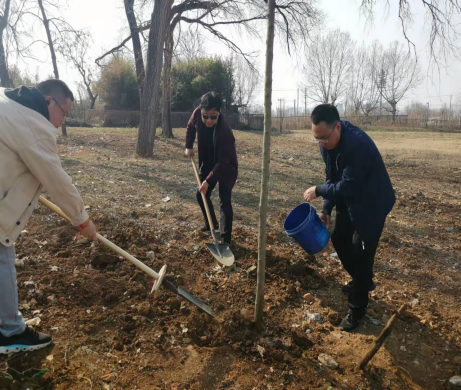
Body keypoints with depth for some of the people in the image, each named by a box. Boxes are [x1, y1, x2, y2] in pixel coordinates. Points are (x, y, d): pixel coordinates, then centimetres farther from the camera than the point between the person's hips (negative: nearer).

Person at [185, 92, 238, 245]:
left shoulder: (224, 132, -36)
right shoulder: (198, 113, -19)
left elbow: (222, 162, -34)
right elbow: (191, 127, 6)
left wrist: (208, 181, -36)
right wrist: (189, 146, 1)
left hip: (226, 168, -7)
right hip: (208, 163, 7)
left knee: (224, 201, -12)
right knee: (201, 194, 14)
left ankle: (225, 238, -5)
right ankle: (211, 224, 35)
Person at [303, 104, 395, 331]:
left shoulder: (358, 143, -34)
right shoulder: (327, 144, -7)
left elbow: (348, 186, -32)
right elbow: (333, 178, 3)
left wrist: (318, 191, -19)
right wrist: (327, 210, -1)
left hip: (373, 203, -8)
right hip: (350, 201, 8)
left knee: (361, 252, -4)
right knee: (338, 239, 16)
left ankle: (357, 308, 14)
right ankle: (361, 281, 40)